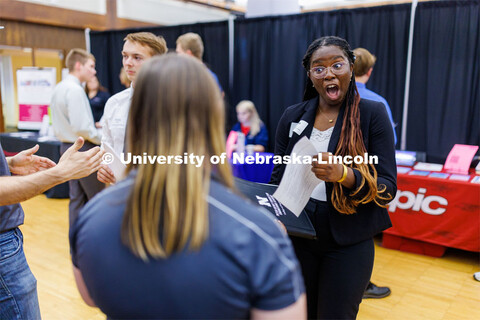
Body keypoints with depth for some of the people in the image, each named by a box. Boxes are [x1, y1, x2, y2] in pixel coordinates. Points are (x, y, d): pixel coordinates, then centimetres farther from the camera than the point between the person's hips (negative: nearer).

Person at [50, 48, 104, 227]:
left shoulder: (58, 88, 13)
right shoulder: (75, 89, -17)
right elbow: (81, 127, -23)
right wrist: (102, 138, -10)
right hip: (82, 148, -9)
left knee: (76, 197, 14)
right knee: (97, 198, 0)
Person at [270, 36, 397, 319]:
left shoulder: (372, 113, -6)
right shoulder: (292, 117, 3)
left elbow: (388, 187, -10)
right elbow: (278, 177, 9)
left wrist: (344, 174, -29)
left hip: (348, 242, -2)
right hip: (297, 235, 3)